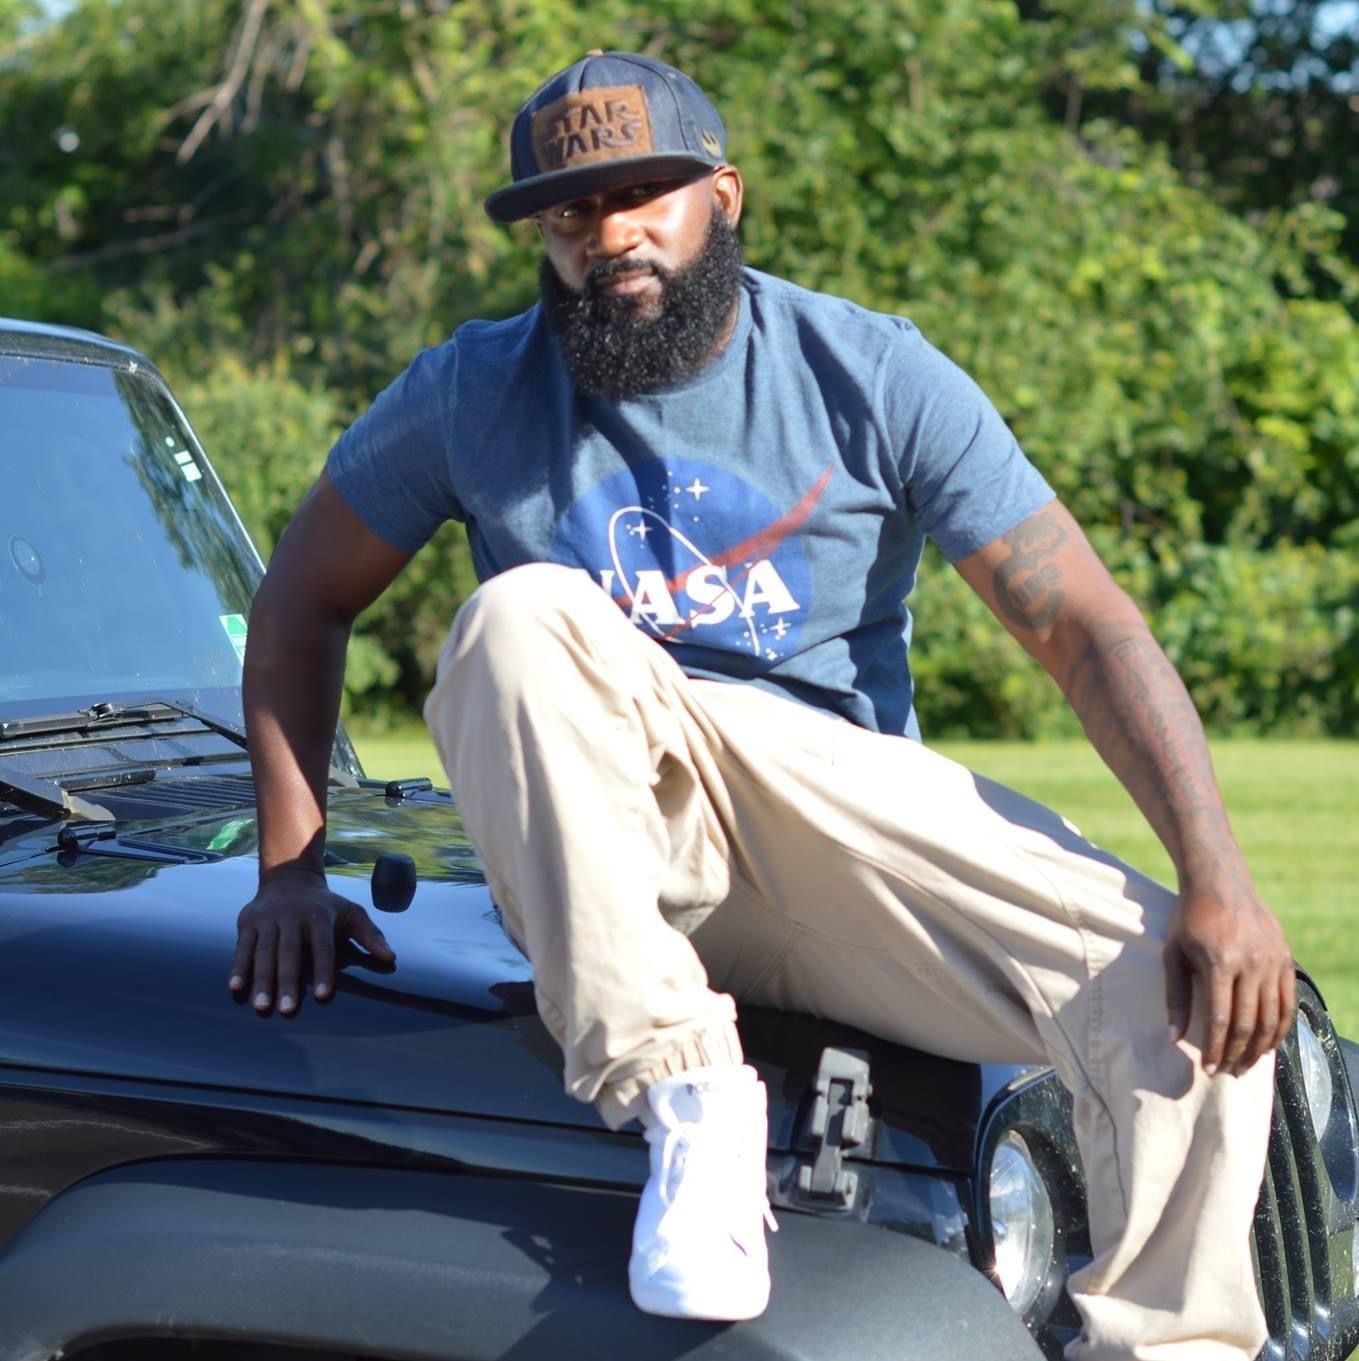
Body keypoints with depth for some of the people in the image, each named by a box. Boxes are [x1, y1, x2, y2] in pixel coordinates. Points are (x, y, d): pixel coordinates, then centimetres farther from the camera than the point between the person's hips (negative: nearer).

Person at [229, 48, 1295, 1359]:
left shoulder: (876, 376, -1)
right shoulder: (476, 391, 3)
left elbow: (1086, 626, -6)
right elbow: (301, 601, 12)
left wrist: (1219, 882, -19)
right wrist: (291, 871, -1)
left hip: (844, 798, 0)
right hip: (614, 835, 0)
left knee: (1196, 1006, -23)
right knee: (522, 618, -33)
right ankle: (684, 1100, -30)